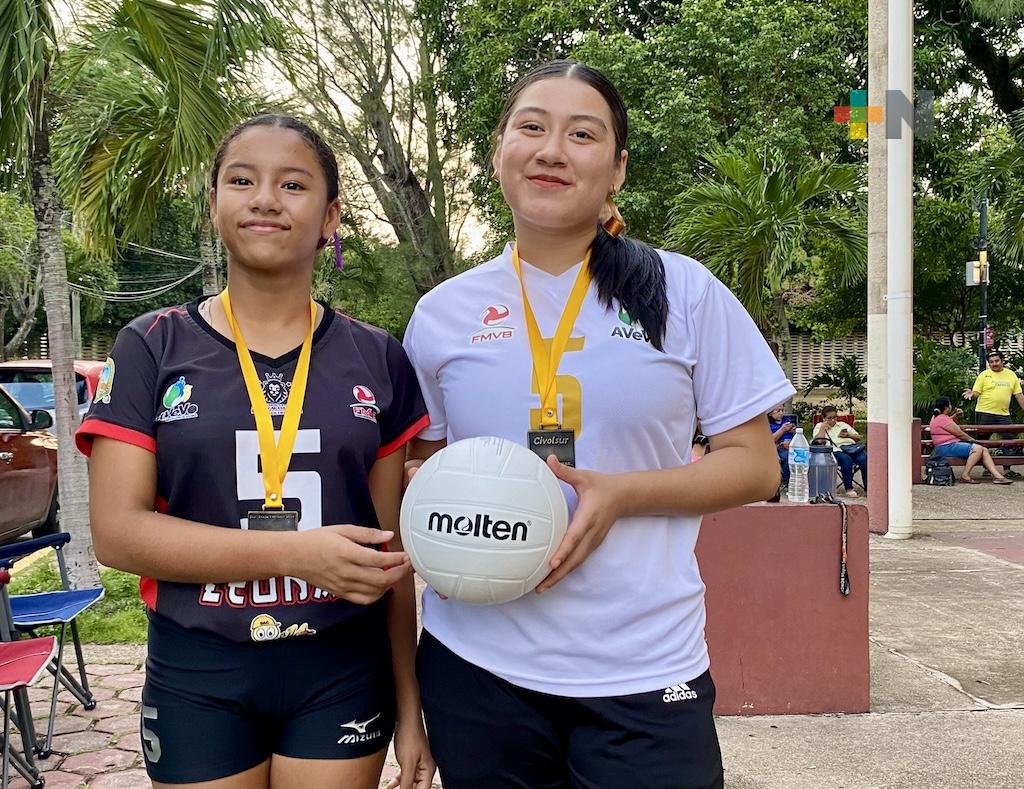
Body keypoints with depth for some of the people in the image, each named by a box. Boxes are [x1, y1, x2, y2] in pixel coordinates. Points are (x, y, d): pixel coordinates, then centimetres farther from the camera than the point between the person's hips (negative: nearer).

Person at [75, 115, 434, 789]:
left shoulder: (377, 359, 1)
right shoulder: (152, 349, -3)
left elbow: (391, 548, 4)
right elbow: (117, 530, -10)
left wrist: (409, 706, 5)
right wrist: (297, 552, -21)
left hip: (343, 675, 1)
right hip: (197, 680, 0)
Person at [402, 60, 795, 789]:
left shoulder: (685, 293, -3)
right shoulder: (443, 313, 3)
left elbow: (755, 465, -1)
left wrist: (620, 494, -17)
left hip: (644, 670, -1)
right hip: (475, 663, 2)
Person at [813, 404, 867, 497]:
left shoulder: (843, 425, 31)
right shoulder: (819, 426, 20)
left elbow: (858, 437, 29)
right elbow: (818, 441, 1)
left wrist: (848, 435, 10)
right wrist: (823, 427, 3)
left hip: (852, 447, 4)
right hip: (836, 450, -4)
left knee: (864, 459, -28)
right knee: (846, 460, -37)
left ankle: (868, 486, -22)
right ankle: (848, 488, -26)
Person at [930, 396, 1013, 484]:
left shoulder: (937, 417, 18)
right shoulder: (942, 419, -16)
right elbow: (959, 433, -13)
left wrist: (955, 415, 25)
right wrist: (971, 439, 3)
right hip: (946, 447, -11)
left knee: (984, 450, -1)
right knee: (978, 449, -24)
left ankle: (998, 476, -11)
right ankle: (965, 476, -21)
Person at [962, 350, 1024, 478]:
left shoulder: (1011, 375, 10)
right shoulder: (984, 375, 1)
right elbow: (976, 392, -2)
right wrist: (971, 394, -25)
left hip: (1003, 414, 3)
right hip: (985, 414, -3)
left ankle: (1007, 469, 11)